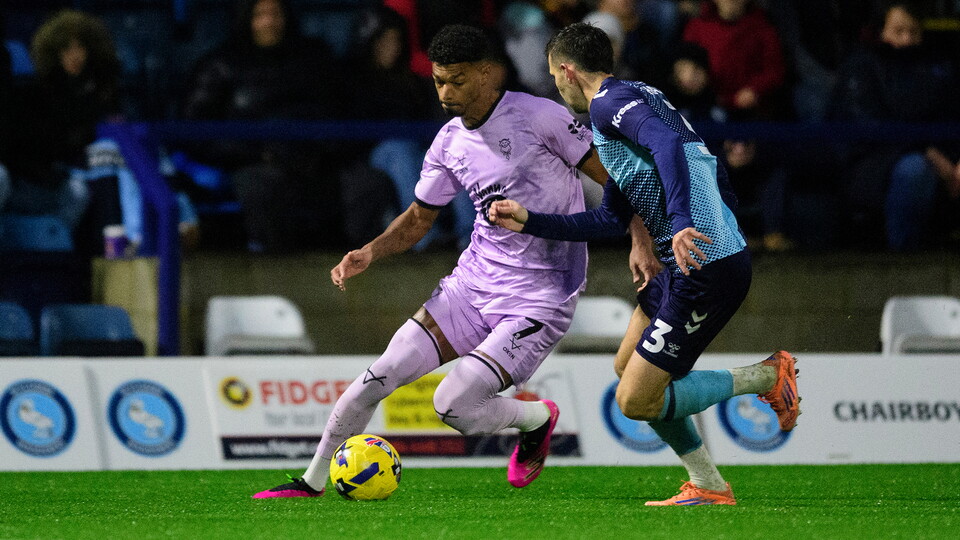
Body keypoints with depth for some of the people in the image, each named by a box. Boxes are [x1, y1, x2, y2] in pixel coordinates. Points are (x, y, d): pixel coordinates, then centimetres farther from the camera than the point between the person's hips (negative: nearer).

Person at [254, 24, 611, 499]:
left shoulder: (539, 117, -13)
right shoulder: (449, 144, 5)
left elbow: (611, 174, -9)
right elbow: (419, 218, 17)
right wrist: (369, 253, 0)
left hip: (538, 299, -6)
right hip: (474, 279, 6)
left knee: (452, 404, -17)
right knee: (382, 374, -5)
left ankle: (537, 419, 14)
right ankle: (313, 481, 10)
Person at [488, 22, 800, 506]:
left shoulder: (609, 102, -8)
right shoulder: (641, 97, 23)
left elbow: (666, 142, -29)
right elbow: (611, 219, 27)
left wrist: (682, 224, -38)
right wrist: (530, 222, 28)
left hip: (707, 268, -10)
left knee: (636, 401, -6)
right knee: (628, 368, 20)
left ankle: (766, 378, 3)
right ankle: (707, 485, 19)